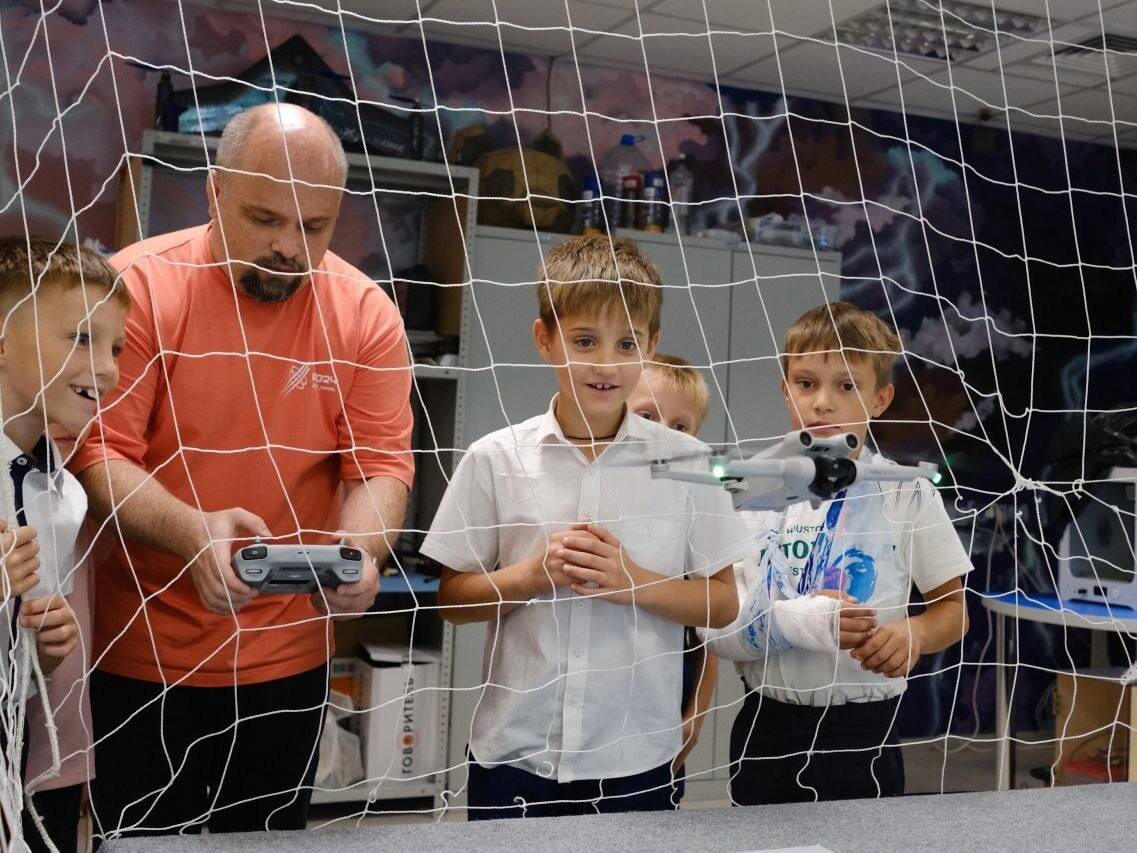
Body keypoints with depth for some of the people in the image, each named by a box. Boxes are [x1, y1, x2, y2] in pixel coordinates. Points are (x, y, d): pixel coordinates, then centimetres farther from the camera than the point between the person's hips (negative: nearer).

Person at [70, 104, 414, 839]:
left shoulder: (367, 312, -3)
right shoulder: (138, 285, -11)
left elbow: (382, 464, -4)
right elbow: (95, 449, -15)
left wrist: (359, 550, -26)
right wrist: (191, 532, -33)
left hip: (288, 660, 3)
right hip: (141, 657, -2)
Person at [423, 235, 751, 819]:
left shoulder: (688, 462, -3)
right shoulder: (495, 458, -3)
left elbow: (722, 605, 0)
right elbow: (452, 599, 1)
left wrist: (633, 582, -15)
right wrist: (534, 574, -15)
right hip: (514, 751, 0)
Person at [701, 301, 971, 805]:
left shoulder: (908, 494, -3)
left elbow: (953, 609, 3)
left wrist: (913, 634, -19)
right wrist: (794, 622, -24)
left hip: (865, 731, -1)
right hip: (767, 729, 1)